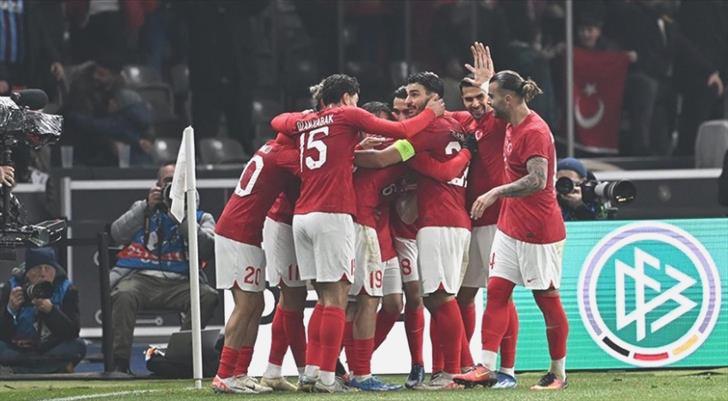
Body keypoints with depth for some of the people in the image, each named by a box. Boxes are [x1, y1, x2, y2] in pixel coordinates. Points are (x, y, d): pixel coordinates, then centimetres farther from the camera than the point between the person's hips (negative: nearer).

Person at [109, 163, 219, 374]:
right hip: (141, 277, -1)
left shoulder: (201, 218, 21)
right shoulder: (142, 208, 26)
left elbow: (207, 249, 0)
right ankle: (120, 362, -31)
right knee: (124, 295, -34)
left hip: (179, 282, 1)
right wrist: (147, 206, 0)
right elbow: (118, 234, 7)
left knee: (208, 296, -30)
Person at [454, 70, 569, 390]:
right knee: (496, 292, 0)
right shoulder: (511, 126, 9)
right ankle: (486, 367, -4)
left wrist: (496, 193, -35)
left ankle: (558, 374, 11)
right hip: (510, 226, 9)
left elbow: (537, 180, -30)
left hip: (538, 230, -9)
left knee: (547, 299, 1)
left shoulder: (534, 132, -19)